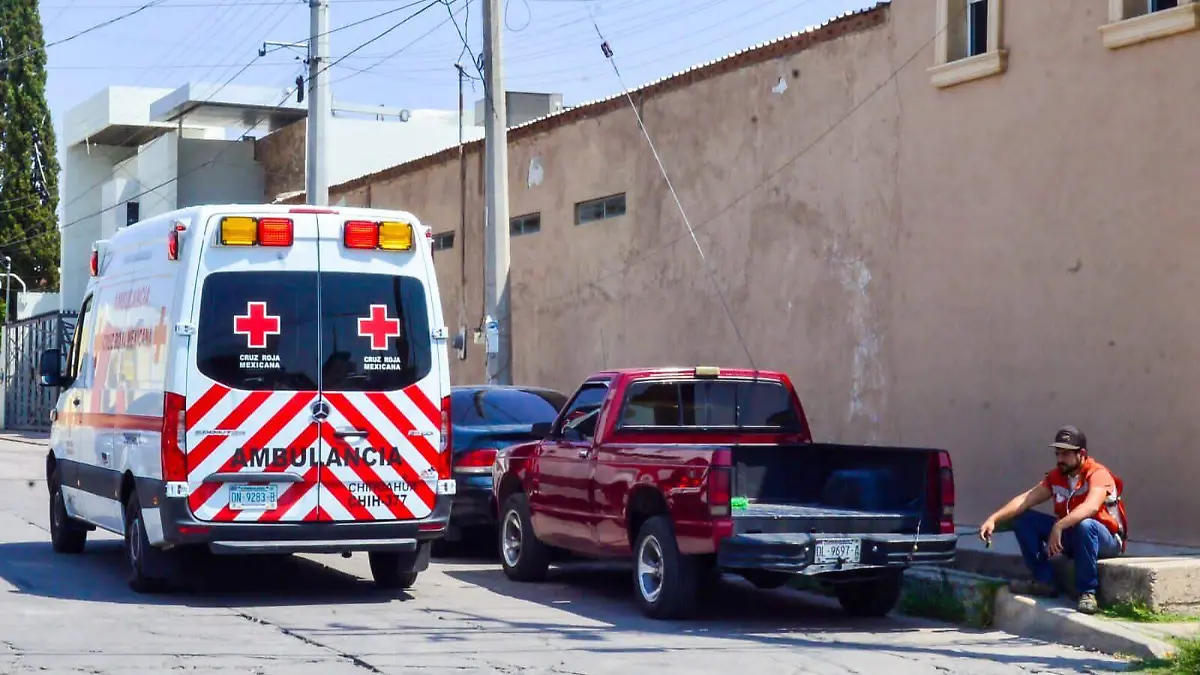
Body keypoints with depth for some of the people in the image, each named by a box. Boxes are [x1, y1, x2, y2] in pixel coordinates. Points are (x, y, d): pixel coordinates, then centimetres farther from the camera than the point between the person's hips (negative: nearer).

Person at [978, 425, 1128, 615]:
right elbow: (1025, 499, -9)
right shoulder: (1056, 477, 0)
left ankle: (1087, 592, -29)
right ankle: (1044, 580, -7)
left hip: (1107, 540, -6)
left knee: (1085, 525, -41)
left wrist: (1058, 527, -51)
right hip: (1071, 537, 6)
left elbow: (1091, 507, -39)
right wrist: (994, 519, -24)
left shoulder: (1098, 474, -19)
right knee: (1023, 519, -7)